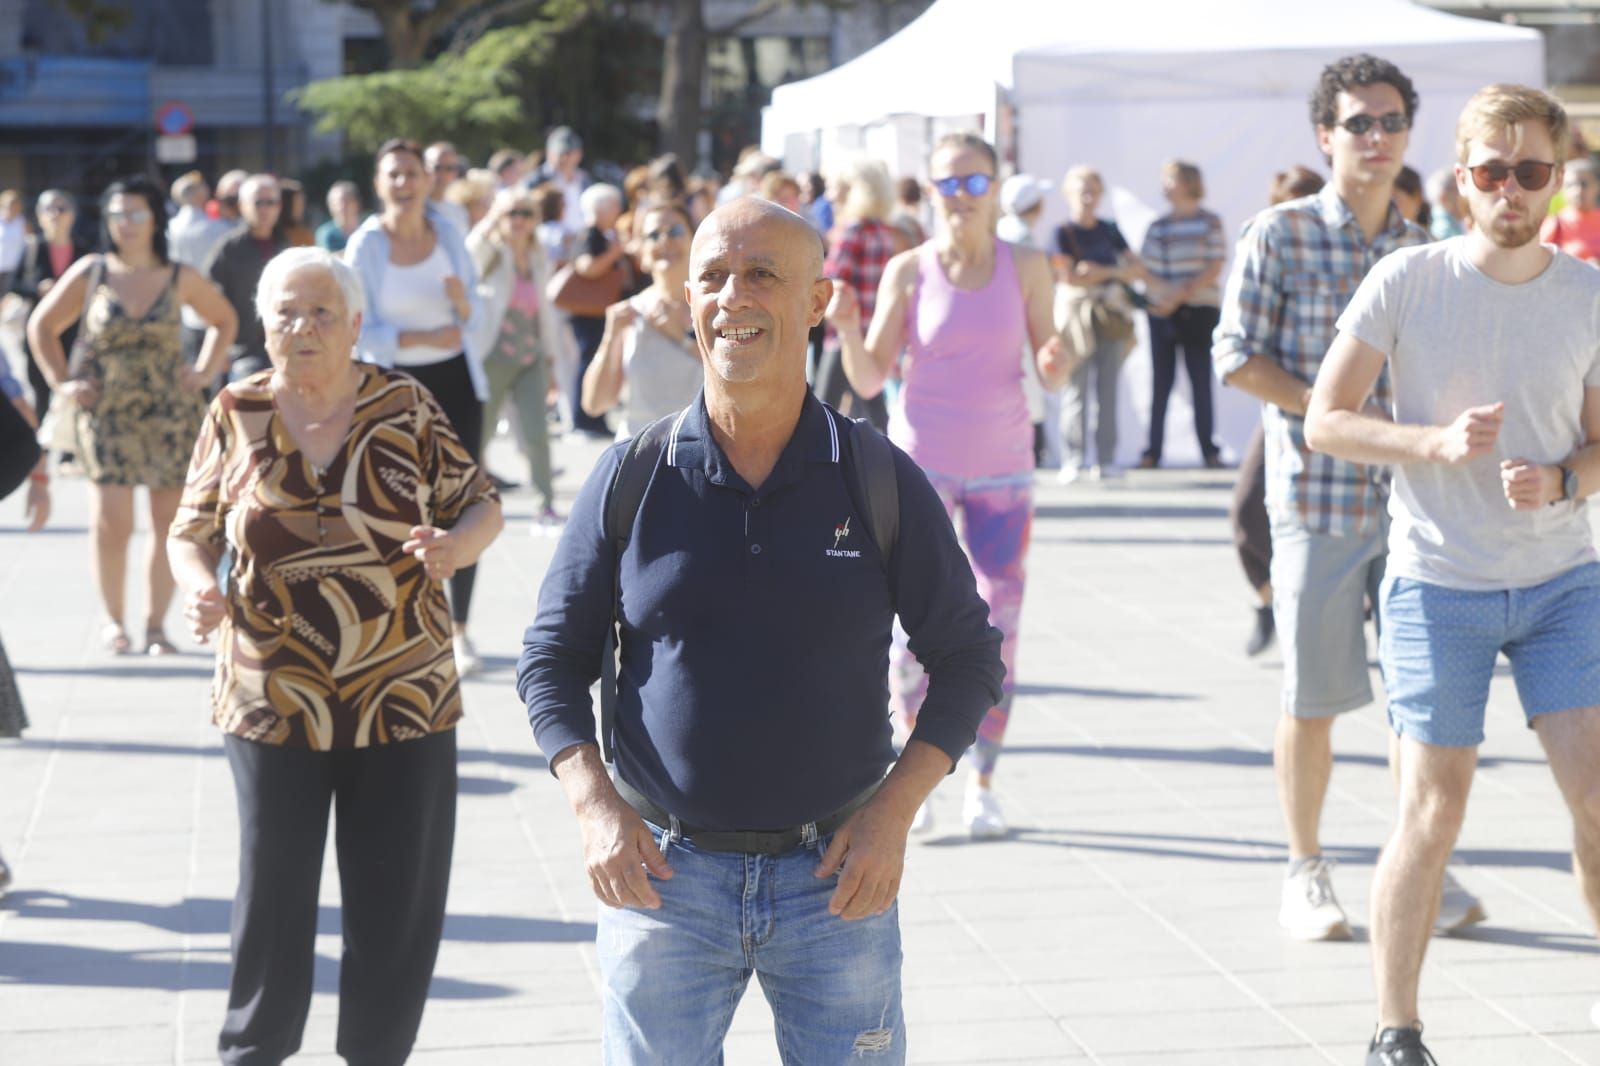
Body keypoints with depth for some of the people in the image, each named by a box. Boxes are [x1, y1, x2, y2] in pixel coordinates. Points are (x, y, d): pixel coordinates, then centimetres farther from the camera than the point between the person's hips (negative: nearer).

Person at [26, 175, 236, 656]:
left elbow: (224, 320, 17)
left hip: (170, 413, 1)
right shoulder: (89, 273, 0)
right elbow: (41, 326, 11)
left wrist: (204, 372, 7)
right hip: (107, 414, -1)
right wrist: (61, 382, 3)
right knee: (112, 521, -8)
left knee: (168, 521, 2)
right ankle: (112, 619, 8)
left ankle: (156, 624, 12)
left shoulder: (181, 278, 1)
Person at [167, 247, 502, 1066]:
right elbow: (191, 533, 7)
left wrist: (456, 545, -19)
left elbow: (481, 506, 4)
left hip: (403, 694, 0)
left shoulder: (403, 406, -1)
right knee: (273, 887, 5)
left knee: (398, 896, 6)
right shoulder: (236, 415, 1)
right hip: (271, 699, 0)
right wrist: (198, 586, -14)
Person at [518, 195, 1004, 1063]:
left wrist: (895, 807, -7)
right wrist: (594, 805, -8)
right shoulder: (630, 478, 0)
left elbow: (967, 658, 6)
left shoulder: (880, 481, -1)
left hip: (838, 877, 0)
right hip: (662, 873, 0)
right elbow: (551, 657, 6)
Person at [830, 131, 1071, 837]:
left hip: (1002, 466, 1)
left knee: (998, 626, 1)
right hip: (921, 461, -1)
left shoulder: (1027, 268, 0)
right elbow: (869, 379, -2)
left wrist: (1055, 363, -19)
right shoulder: (908, 271, -3)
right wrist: (846, 327, -19)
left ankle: (982, 785, 12)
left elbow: (1051, 376, 3)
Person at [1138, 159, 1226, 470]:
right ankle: (1152, 451, 2)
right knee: (1161, 381, 2)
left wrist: (1180, 294, -16)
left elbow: (1215, 269, -7)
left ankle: (1209, 450, 2)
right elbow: (1145, 267, 10)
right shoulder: (1157, 227, 12)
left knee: (1200, 381, -2)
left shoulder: (1209, 223, 0)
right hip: (1161, 313, 3)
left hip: (1198, 311, -3)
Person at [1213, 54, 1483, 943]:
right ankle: (1306, 874, 16)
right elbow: (1236, 356, -5)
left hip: (1411, 495, 4)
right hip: (1317, 495, -4)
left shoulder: (1423, 251, 11)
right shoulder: (1280, 235, -2)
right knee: (1313, 700, 2)